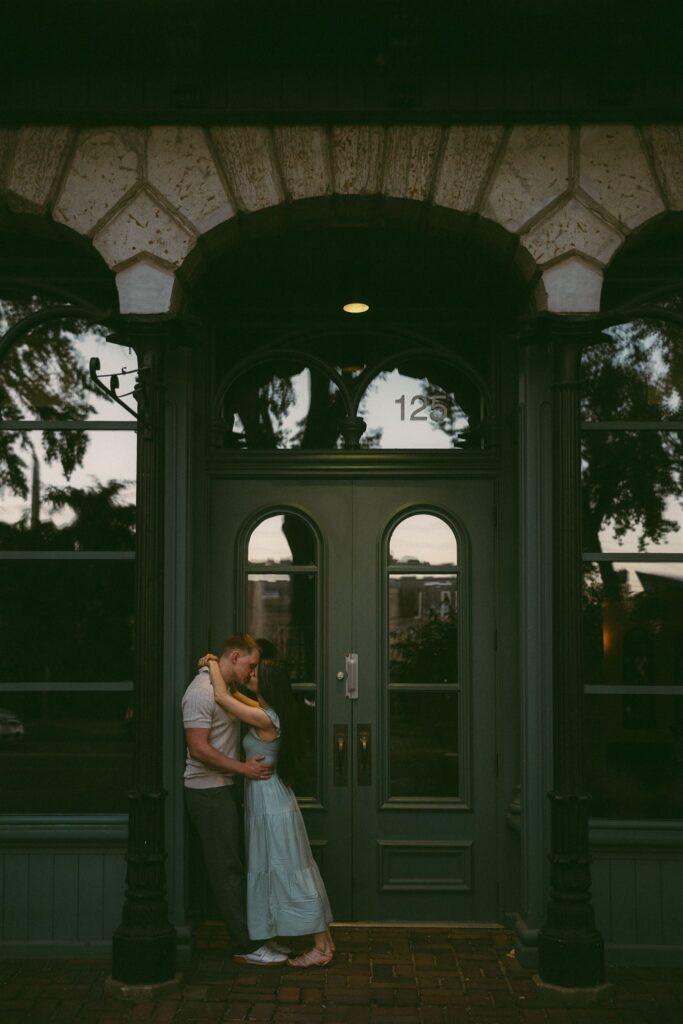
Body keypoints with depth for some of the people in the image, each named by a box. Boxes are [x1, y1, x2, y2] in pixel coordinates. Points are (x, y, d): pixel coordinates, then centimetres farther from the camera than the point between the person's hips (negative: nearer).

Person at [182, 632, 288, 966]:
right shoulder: (202, 691, -18)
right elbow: (198, 749, -23)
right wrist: (243, 768, -20)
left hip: (223, 789, 10)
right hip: (208, 791, -10)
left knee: (234, 866, 13)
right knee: (227, 868, -3)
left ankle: (250, 936, 20)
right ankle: (246, 946, 4)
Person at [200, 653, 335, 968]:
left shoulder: (264, 719, -21)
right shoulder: (267, 714, 7)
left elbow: (221, 697, -22)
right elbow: (231, 695, 21)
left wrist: (213, 664, -7)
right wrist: (215, 667, 8)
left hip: (271, 807, -10)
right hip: (269, 802, 10)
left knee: (288, 873, -2)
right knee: (293, 872, 14)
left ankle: (321, 948, 5)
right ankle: (324, 939, 21)